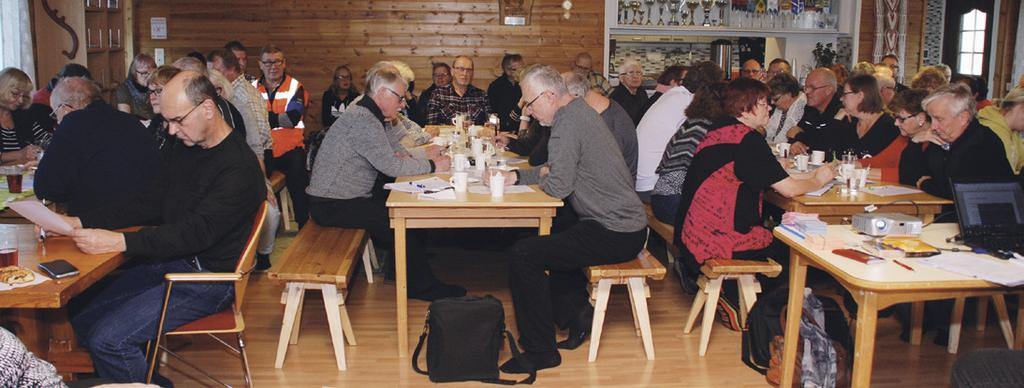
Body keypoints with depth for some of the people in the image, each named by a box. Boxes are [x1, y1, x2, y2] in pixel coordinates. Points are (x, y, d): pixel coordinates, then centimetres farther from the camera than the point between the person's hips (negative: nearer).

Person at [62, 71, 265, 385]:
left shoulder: (239, 167, -20)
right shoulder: (186, 149, 9)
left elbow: (198, 232, -27)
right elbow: (150, 204, 12)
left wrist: (121, 241, -32)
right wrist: (80, 223, 2)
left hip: (209, 278, -9)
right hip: (169, 262, 9)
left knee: (109, 339, -19)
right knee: (83, 322, 4)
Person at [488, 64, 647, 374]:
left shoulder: (568, 122, -18)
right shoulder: (580, 110, 14)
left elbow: (557, 187, -19)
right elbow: (562, 170, 22)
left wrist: (542, 177, 3)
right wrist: (515, 176, 11)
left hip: (614, 236, -11)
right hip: (629, 227, 11)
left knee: (524, 253, -13)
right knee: (551, 235, 30)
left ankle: (540, 351, -3)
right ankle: (577, 313, 24)